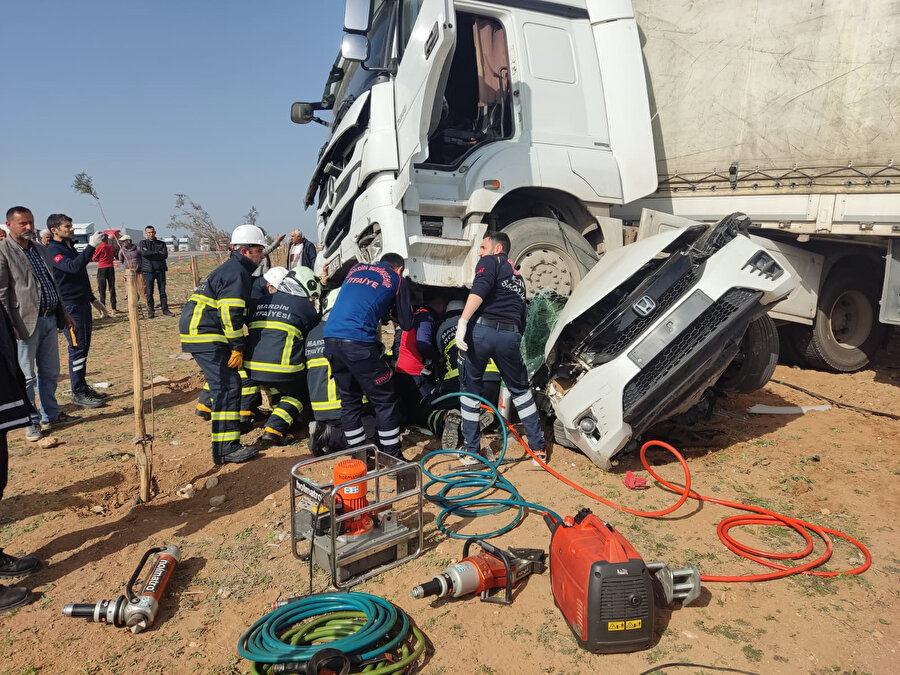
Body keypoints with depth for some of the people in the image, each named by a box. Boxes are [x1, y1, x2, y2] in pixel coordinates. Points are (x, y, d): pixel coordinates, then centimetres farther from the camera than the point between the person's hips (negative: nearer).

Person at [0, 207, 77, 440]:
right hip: (27, 322, -7)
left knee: (50, 372, 15)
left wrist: (64, 313, 19)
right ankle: (30, 422, 14)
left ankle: (50, 415, 28)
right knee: (26, 376, 3)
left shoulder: (40, 249, 14)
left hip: (50, 319, 7)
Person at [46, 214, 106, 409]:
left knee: (84, 347, 12)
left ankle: (83, 387, 20)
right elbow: (73, 267, -30)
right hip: (70, 307, -9)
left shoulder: (70, 247, 17)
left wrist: (93, 299, 23)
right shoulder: (53, 251, -11)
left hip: (82, 304, 9)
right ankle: (78, 394, -1)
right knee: (77, 348, -7)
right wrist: (91, 246, -30)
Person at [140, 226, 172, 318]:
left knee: (162, 291, 3)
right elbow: (144, 253, -11)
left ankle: (165, 309, 9)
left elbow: (165, 255, -4)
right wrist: (158, 252, -7)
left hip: (160, 269, 1)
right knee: (149, 292, -1)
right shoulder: (143, 243, 8)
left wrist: (151, 255, -8)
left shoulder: (162, 243, 12)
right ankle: (150, 310, 5)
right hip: (148, 270, -1)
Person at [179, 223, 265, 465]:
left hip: (199, 331, 11)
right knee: (228, 386, -14)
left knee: (221, 376, 28)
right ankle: (226, 448, -16)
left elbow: (241, 311, 27)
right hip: (205, 336, -11)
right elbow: (230, 313, -22)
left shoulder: (232, 269, 21)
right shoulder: (236, 273, -13)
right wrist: (237, 347, -19)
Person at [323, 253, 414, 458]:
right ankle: (393, 457, 10)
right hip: (358, 342, -6)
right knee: (385, 400, 6)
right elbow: (406, 324, 15)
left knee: (349, 400, 18)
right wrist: (408, 311, 37)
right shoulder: (397, 280, 12)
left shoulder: (356, 268, 26)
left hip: (331, 338, 6)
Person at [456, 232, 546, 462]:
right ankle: (538, 447, 25)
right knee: (520, 389, 23)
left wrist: (462, 322, -20)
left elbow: (479, 289, -11)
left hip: (481, 329, -5)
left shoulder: (490, 261, 11)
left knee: (470, 389, 12)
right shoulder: (518, 277, 31)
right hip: (511, 335, 5)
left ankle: (472, 451, 16)